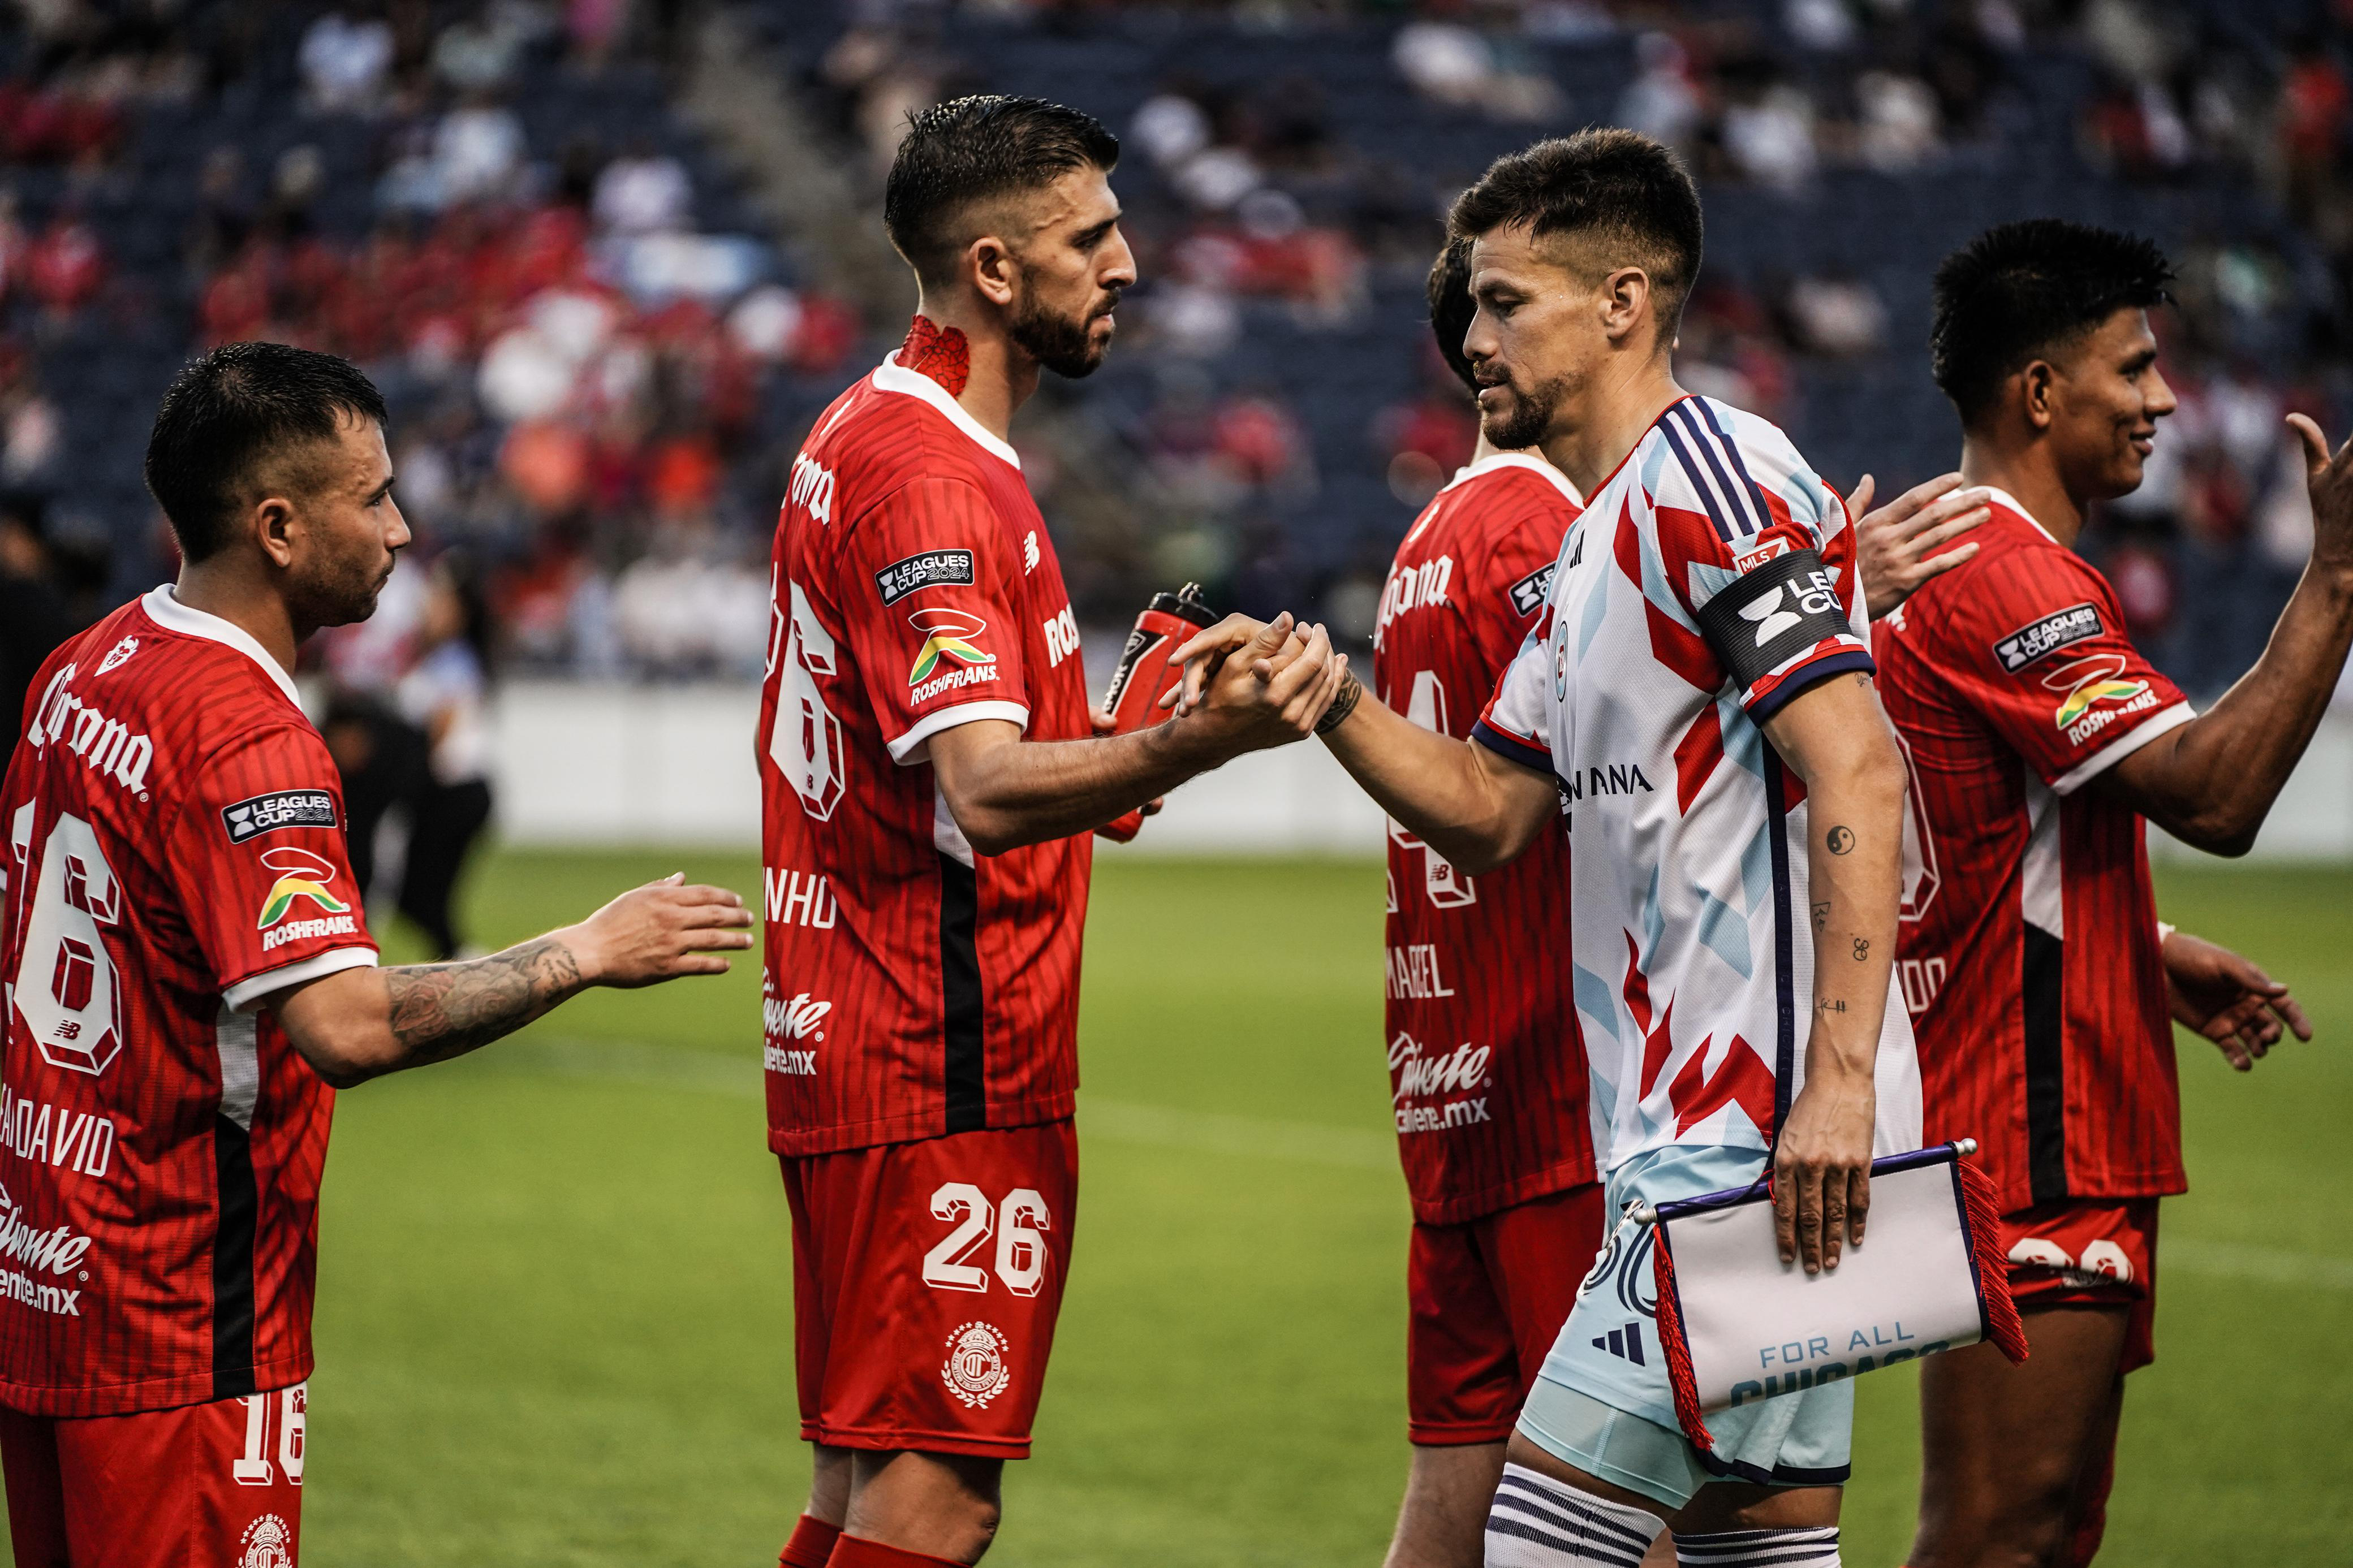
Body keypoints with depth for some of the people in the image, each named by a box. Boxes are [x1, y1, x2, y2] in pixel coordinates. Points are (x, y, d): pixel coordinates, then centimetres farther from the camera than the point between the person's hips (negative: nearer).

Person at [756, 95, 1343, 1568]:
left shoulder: (868, 438, 17)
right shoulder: (931, 473, -16)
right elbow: (988, 792, -28)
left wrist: (1108, 758, 17)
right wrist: (1200, 740, -42)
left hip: (852, 1052, 10)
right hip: (946, 1068, -10)